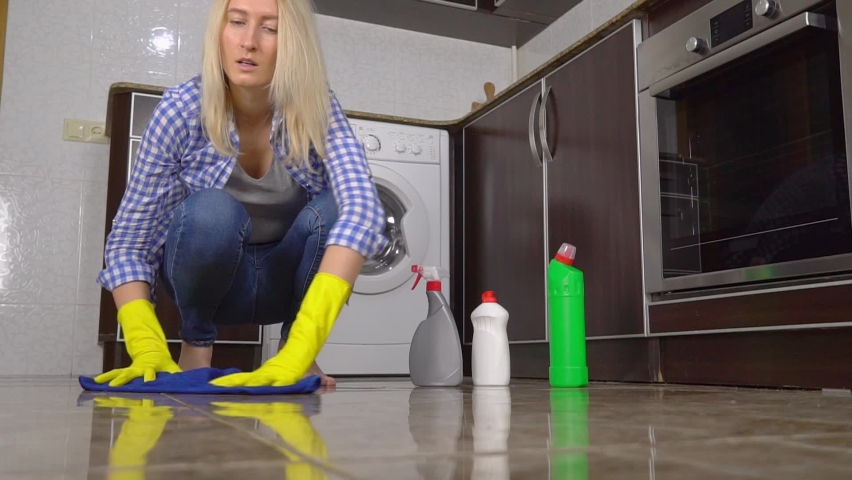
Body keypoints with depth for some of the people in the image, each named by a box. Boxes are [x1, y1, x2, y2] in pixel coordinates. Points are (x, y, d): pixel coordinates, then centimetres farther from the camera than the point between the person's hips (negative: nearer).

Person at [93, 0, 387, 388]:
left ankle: (291, 346, -7)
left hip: (288, 276, 1)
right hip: (208, 275, -1)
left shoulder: (318, 108, -22)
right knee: (212, 211, -34)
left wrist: (299, 351, -51)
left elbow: (362, 208, -39)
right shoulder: (182, 109, -22)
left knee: (335, 208, -30)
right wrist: (147, 349, -35)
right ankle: (196, 341, -5)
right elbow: (127, 241, -18)